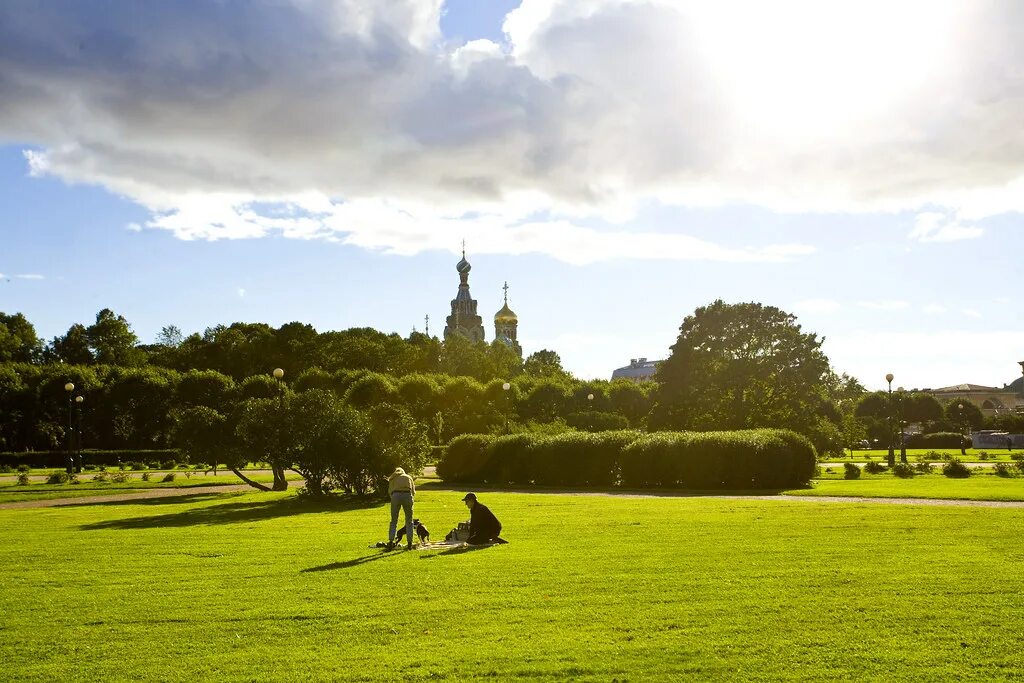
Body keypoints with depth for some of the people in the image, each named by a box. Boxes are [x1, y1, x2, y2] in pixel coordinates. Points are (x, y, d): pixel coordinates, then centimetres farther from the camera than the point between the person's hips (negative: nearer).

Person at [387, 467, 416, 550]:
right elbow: (413, 492, 19)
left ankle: (391, 541, -2)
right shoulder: (409, 477, 28)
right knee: (409, 521, 10)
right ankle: (410, 543, 6)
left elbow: (390, 491, 10)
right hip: (407, 495, 0)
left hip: (396, 495, 0)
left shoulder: (393, 478, 25)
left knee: (393, 521, 8)